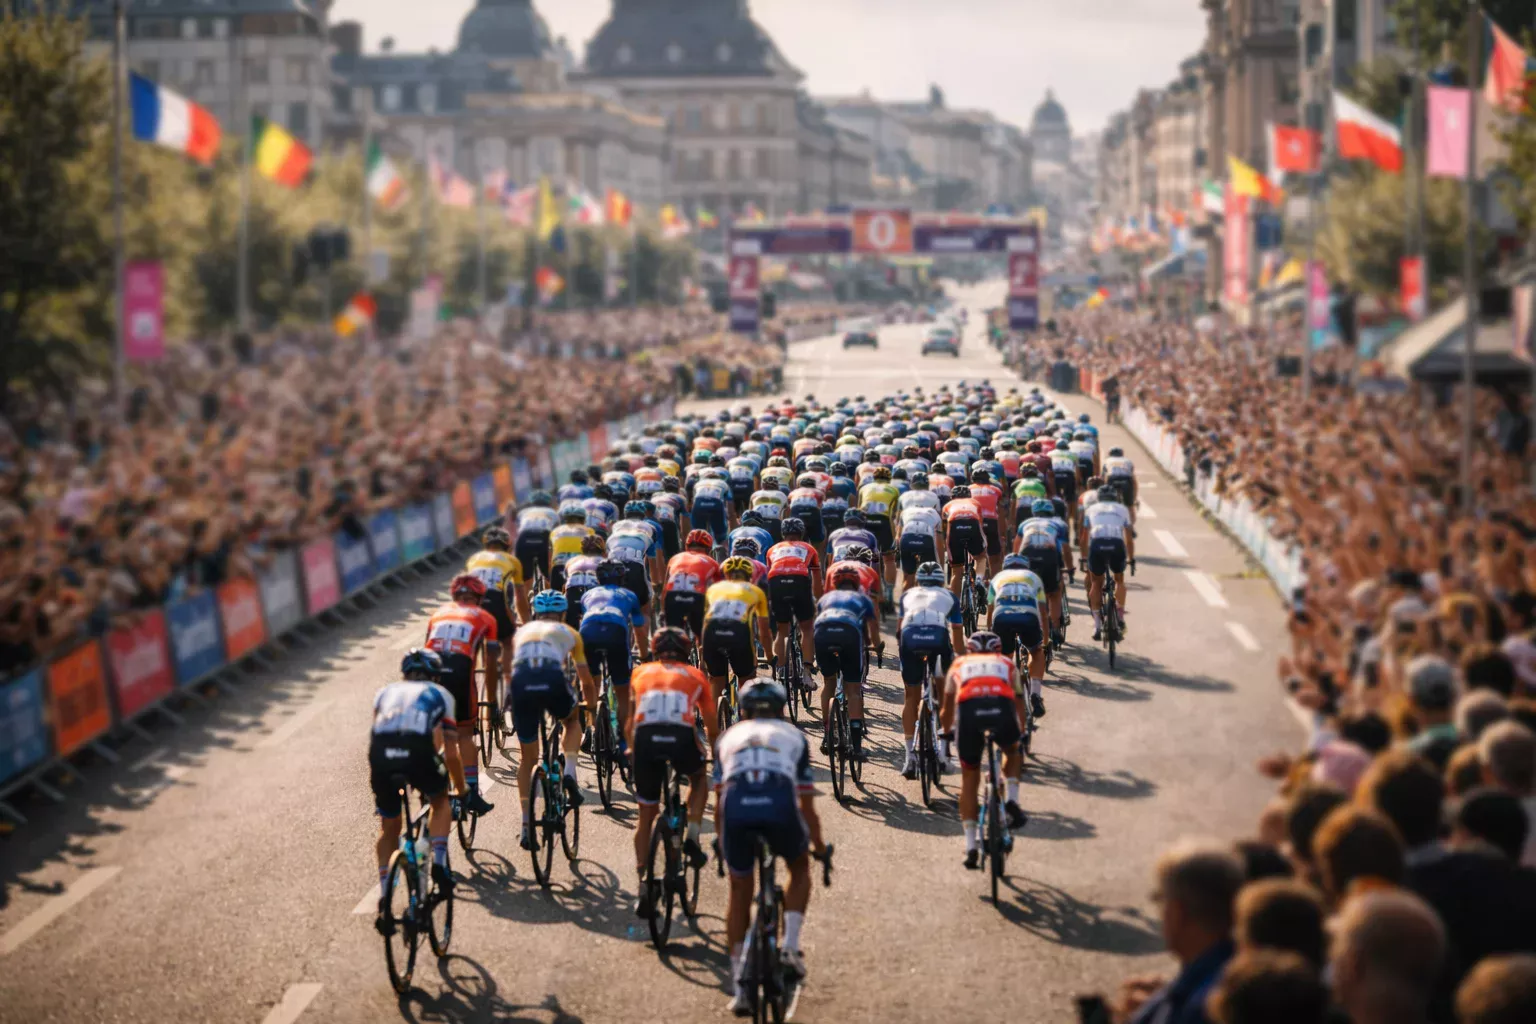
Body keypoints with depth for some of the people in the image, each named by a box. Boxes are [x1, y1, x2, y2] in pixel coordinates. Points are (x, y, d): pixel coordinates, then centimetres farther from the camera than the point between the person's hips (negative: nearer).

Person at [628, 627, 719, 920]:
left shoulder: (641, 672, 30)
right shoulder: (695, 676, 27)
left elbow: (628, 724, 35)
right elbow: (712, 727, 29)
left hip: (646, 738, 1)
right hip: (681, 737, -1)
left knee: (646, 816, 17)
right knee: (698, 779, 34)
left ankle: (643, 884, 6)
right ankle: (692, 838, 14)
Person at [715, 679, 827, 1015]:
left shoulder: (730, 736, 34)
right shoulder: (794, 736, 31)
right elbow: (807, 805, 32)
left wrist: (723, 845, 50)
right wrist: (819, 847, 46)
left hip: (737, 809, 1)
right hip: (780, 805, -1)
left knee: (740, 891, 21)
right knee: (799, 868, 31)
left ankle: (740, 987, 17)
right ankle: (790, 945, 15)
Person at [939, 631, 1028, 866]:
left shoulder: (959, 665, 36)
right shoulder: (1007, 664, 36)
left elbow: (946, 712, 44)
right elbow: (1019, 703, 44)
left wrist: (947, 731, 64)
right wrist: (1021, 737, 59)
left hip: (969, 708, 0)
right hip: (1002, 708, 0)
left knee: (969, 778, 16)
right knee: (1012, 752, 34)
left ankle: (971, 847, 10)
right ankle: (1012, 802, 13)